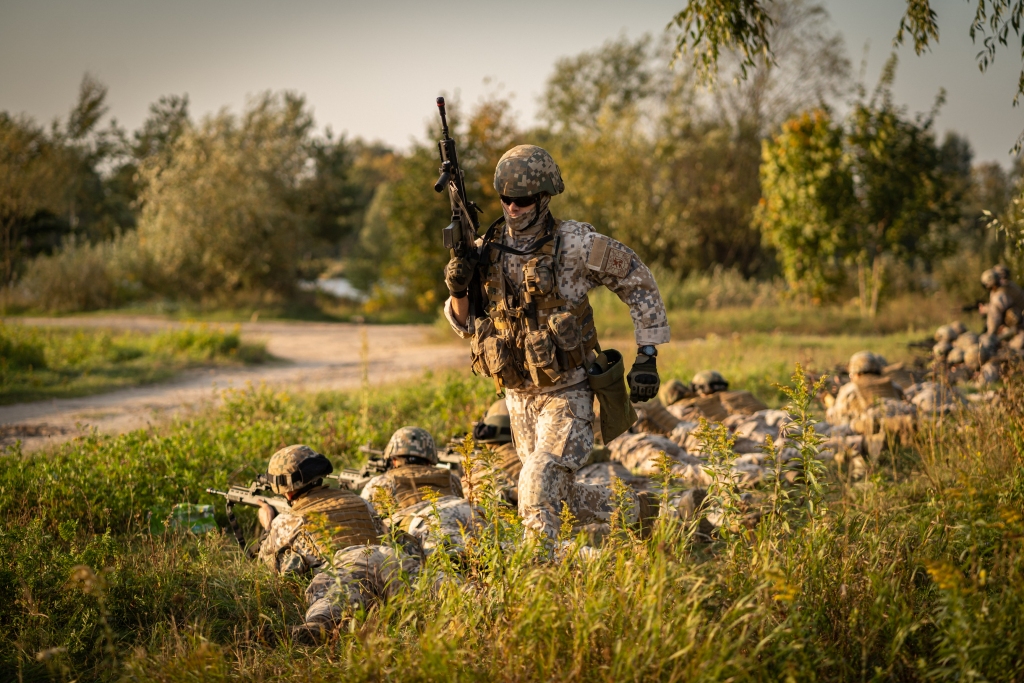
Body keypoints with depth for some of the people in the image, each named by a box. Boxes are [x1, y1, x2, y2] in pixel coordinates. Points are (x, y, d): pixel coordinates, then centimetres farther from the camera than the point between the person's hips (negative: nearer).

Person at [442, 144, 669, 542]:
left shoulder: (574, 245, -16)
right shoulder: (486, 252, -3)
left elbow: (638, 283, -5)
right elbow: (468, 327, 6)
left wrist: (647, 356, -9)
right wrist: (458, 290, -16)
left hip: (566, 394, -5)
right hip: (517, 394, 5)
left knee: (539, 488, -22)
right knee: (559, 492, 18)